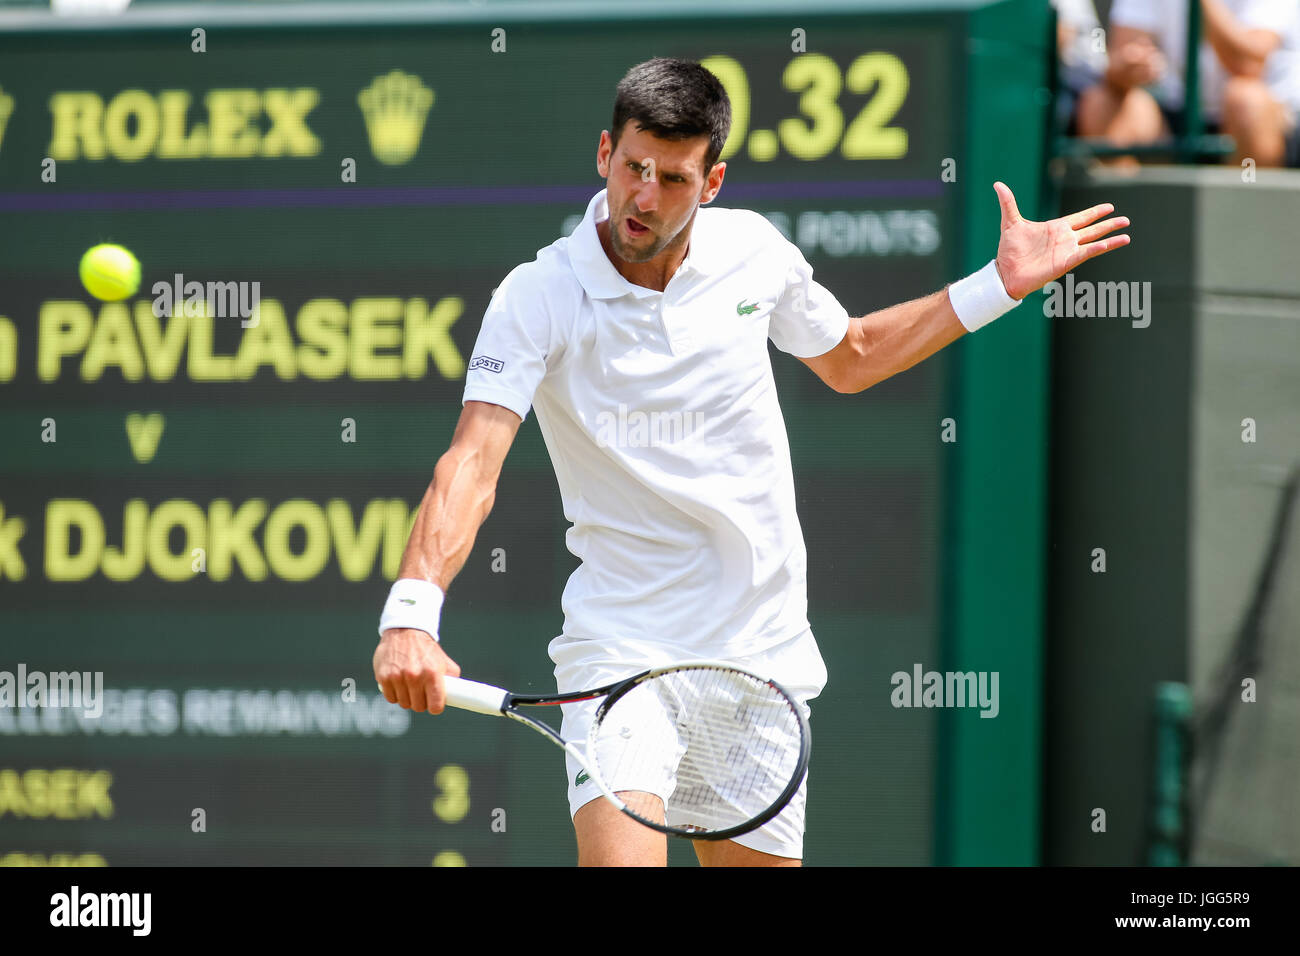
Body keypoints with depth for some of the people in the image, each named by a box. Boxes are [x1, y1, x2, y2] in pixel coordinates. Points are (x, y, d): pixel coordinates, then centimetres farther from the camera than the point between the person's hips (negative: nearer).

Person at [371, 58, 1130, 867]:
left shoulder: (753, 250, 1)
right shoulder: (538, 297, -12)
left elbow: (848, 359, 22)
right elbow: (472, 466, -23)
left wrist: (1002, 285, 14)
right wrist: (411, 613, -39)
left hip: (763, 651, 4)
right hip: (620, 646, -4)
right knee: (618, 855, -24)